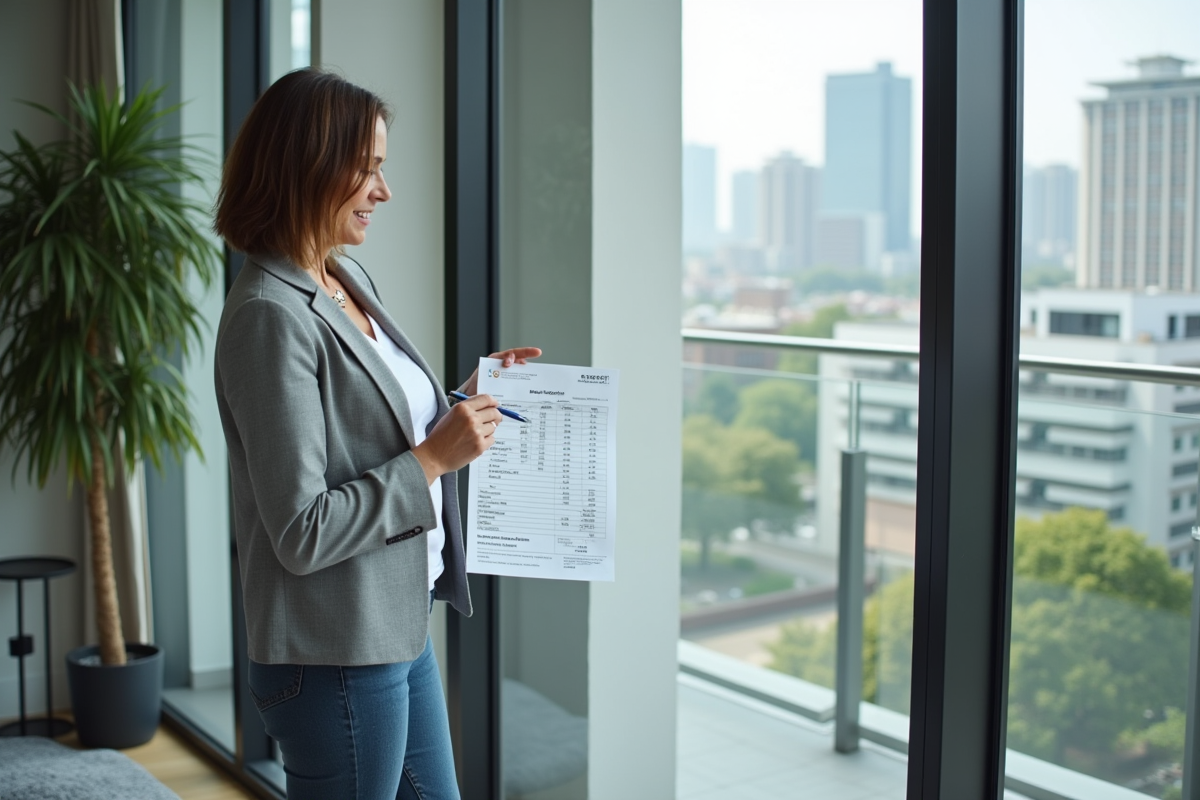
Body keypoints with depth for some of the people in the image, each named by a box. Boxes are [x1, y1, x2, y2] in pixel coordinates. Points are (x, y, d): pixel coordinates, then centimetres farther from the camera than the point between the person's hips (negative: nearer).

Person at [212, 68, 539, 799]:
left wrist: (466, 402, 7)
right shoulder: (270, 317, -21)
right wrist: (433, 459, -20)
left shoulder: (350, 279, 6)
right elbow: (302, 533, -23)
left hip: (402, 626, 9)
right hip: (336, 657, -9)